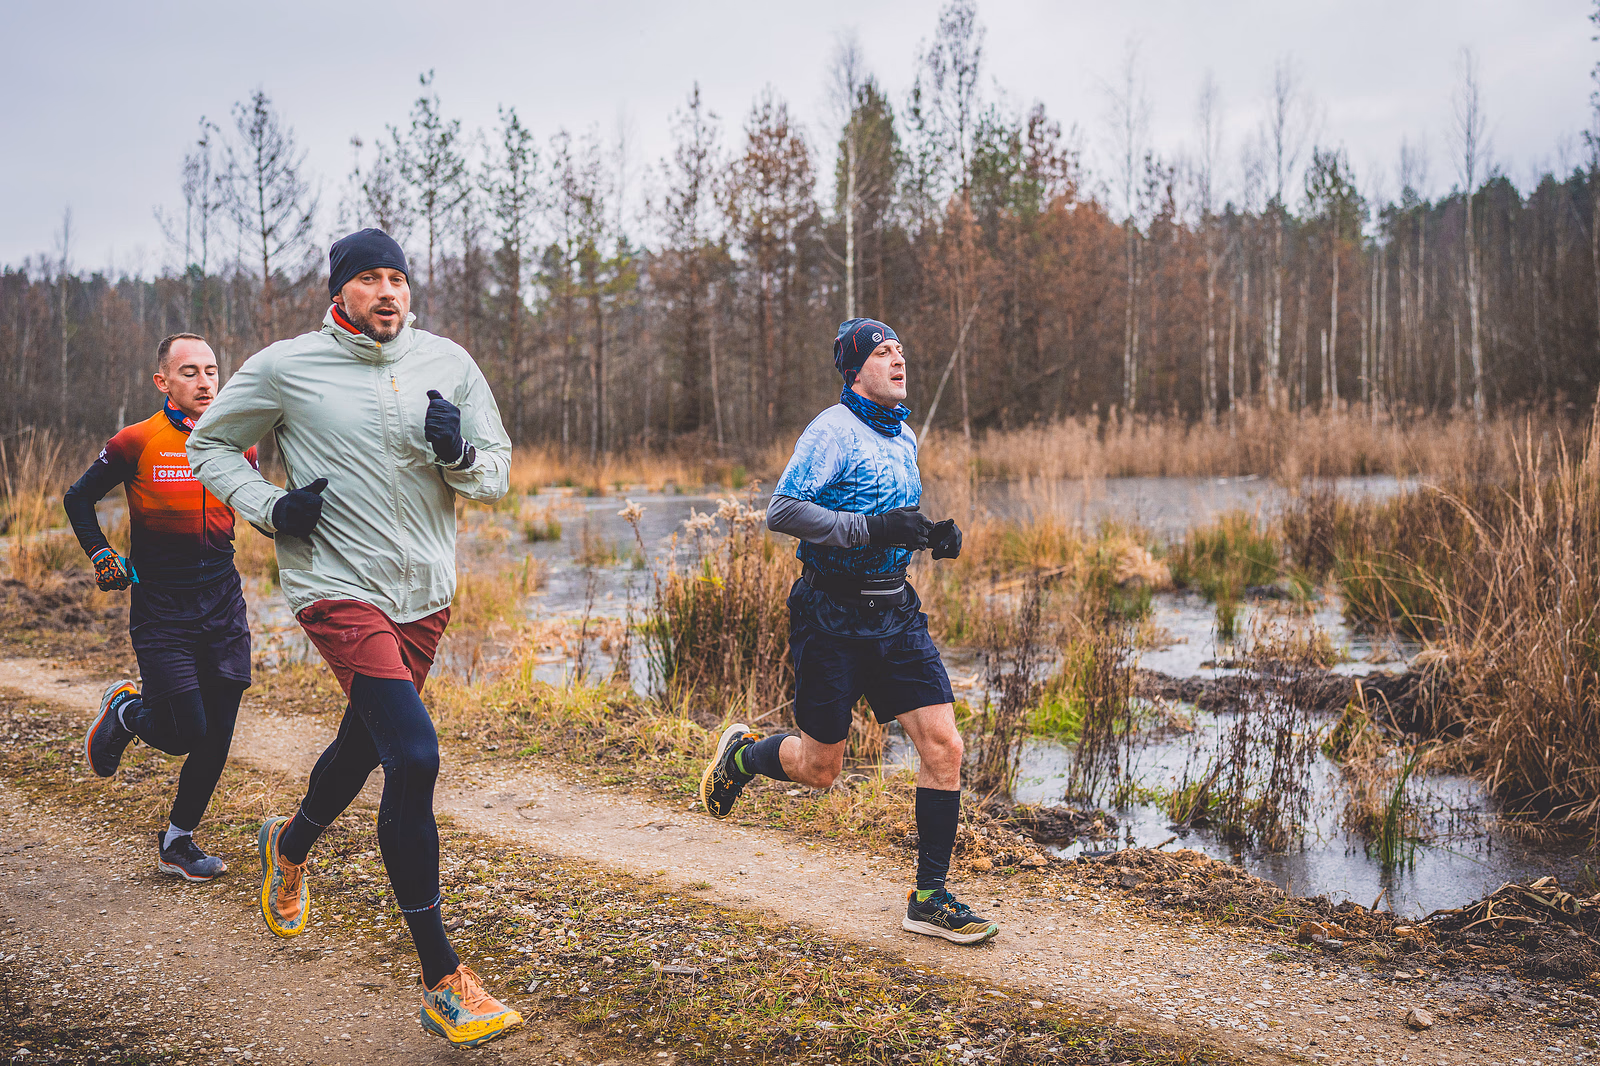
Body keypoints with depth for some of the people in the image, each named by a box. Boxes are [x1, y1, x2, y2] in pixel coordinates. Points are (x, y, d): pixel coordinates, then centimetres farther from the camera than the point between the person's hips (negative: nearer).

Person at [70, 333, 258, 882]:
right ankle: (125, 711, 24)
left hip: (224, 608, 4)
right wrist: (102, 558, -3)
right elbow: (78, 498, 6)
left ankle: (178, 841, 24)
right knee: (188, 734, -10)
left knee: (216, 739, 5)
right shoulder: (138, 443, -7)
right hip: (161, 612, -4)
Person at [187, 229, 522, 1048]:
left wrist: (460, 454, -15)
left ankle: (290, 844, 57)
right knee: (413, 757, -19)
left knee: (365, 743, 21)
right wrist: (270, 509, -7)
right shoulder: (284, 367, -4)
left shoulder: (448, 362, 4)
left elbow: (497, 474, 8)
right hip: (339, 587, -5)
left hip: (426, 591, 5)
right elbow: (210, 447, 10)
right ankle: (442, 981, -10)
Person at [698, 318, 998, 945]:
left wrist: (933, 537, 8)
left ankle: (930, 899, 7)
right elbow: (781, 512, -21)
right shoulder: (834, 430, -11)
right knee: (820, 768, 4)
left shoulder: (904, 438, 14)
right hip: (832, 614, -6)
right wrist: (871, 527, -26)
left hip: (894, 610, 7)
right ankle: (740, 755, 36)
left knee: (943, 746, -5)